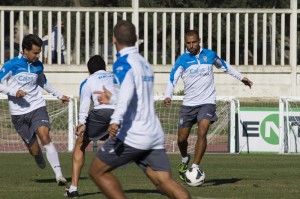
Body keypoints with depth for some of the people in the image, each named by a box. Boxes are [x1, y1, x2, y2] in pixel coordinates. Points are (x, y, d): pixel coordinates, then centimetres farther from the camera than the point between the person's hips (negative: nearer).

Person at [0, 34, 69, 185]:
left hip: (37, 107, 2)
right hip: (19, 113, -2)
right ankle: (40, 162, 37)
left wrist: (59, 95, 32)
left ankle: (58, 174, -29)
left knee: (45, 136, -24)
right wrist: (14, 92, -19)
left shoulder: (38, 66, 7)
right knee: (34, 151, -1)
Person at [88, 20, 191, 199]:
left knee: (97, 170, 8)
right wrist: (112, 98, 53)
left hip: (132, 135, -7)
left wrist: (116, 119, -41)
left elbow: (127, 89, -27)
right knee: (165, 182, -2)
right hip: (155, 134, 7)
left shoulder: (123, 63, -6)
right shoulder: (145, 64, 19)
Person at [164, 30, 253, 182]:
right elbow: (172, 79, -13)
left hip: (207, 102, -1)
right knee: (182, 138, 5)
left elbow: (224, 66, 23)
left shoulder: (209, 55, 4)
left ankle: (195, 167, -17)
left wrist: (241, 77, 31)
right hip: (188, 104, 1)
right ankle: (185, 159, 37)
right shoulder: (182, 60, -3)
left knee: (202, 133, -22)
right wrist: (168, 96, -31)